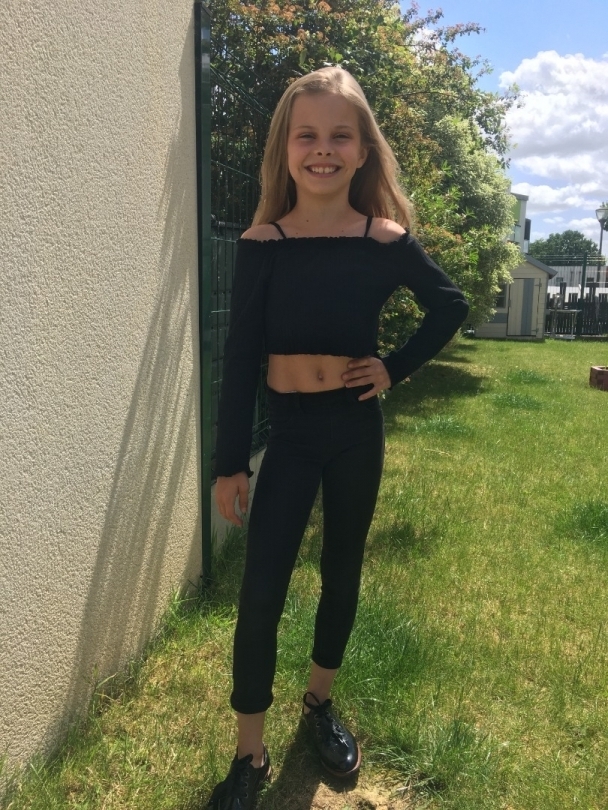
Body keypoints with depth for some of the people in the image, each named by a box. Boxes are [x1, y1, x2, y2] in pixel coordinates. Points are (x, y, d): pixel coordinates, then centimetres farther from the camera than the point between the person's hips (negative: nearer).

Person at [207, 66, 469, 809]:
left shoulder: (387, 240, -5)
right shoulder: (262, 242, -7)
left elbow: (451, 306, 11)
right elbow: (240, 356, -7)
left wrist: (397, 369, 0)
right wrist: (230, 462, -7)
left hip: (357, 429, 2)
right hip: (286, 432, -1)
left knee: (342, 574, 16)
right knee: (260, 594, -2)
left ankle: (319, 706, 40)